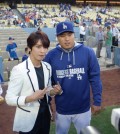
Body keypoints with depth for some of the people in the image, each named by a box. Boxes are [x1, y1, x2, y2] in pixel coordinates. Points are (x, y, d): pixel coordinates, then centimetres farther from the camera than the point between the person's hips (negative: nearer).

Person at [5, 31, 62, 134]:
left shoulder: (47, 67, 1)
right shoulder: (19, 69, -18)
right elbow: (9, 98, -16)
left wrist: (53, 91, -8)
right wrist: (30, 98, -29)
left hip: (45, 116, 6)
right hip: (27, 122, -5)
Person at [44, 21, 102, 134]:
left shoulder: (88, 52, -13)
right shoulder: (51, 56, -9)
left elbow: (94, 78, -7)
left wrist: (97, 101, -5)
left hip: (83, 109, 0)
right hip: (61, 110, 1)